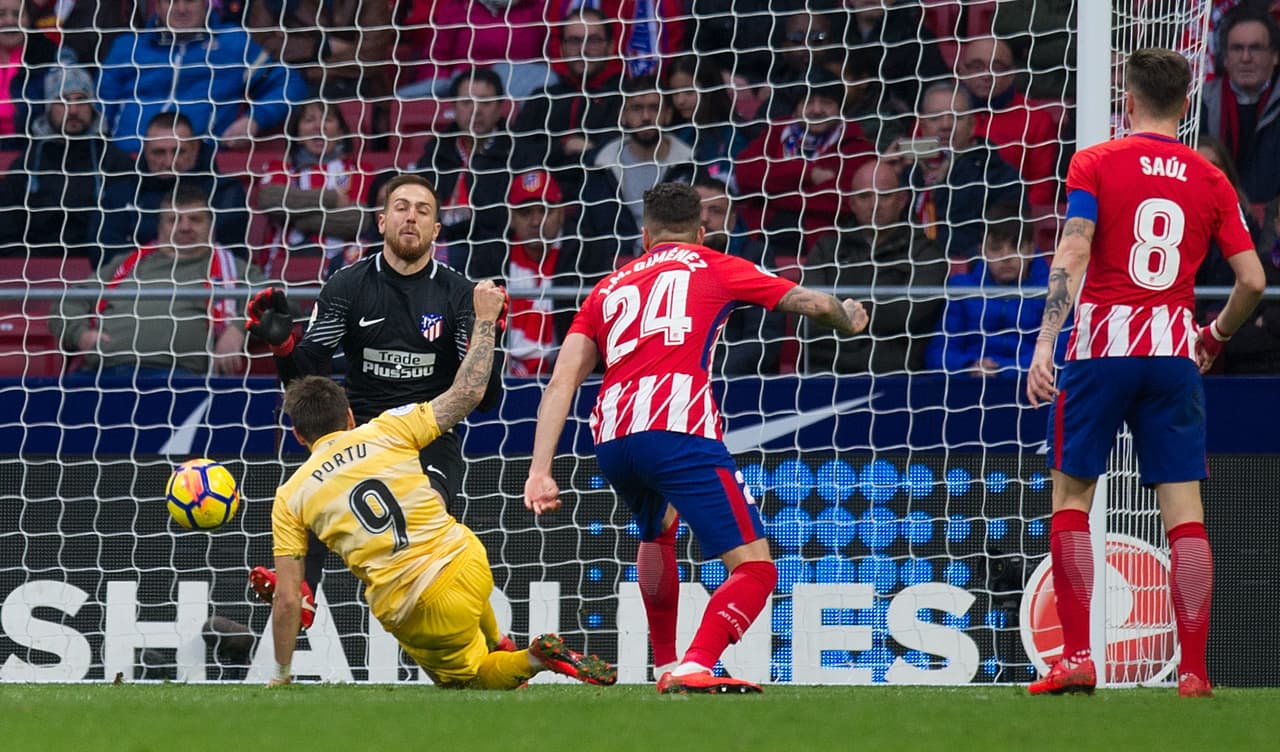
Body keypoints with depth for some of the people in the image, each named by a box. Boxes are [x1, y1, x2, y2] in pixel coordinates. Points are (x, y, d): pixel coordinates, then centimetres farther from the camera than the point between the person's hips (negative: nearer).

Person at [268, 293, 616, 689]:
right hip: (466, 565, 2)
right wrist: (485, 320, 16)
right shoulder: (387, 430, -1)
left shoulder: (290, 498, 2)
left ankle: (534, 659, -8)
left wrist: (281, 674, 12)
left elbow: (287, 600, 1)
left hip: (411, 609, -2)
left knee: (462, 676, 20)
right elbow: (467, 393, 4)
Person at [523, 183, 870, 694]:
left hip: (611, 437, 5)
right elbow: (810, 302, 23)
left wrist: (540, 471, 11)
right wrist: (849, 318, 46)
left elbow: (562, 382, 17)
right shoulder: (712, 267, 19)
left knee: (657, 530, 37)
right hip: (677, 428, -5)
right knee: (755, 568, -5)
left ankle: (666, 666, 38)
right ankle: (694, 668, -27)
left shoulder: (608, 288, 28)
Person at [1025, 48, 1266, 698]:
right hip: (1174, 352, 2)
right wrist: (1216, 337, 23)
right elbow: (1252, 280, 5)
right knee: (1184, 509, 1)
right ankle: (1193, 668, -5)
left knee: (1071, 494, 7)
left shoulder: (1095, 163, 0)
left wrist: (1045, 343, -17)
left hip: (1101, 349, -2)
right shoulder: (1210, 181, 8)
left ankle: (1077, 657, -3)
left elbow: (1072, 254, -12)